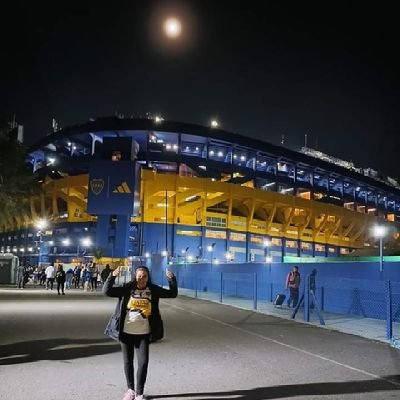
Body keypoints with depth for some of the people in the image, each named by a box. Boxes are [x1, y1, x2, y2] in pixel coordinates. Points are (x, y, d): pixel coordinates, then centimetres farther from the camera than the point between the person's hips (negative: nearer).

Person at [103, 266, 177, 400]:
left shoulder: (153, 290, -2)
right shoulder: (127, 288, -6)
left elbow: (172, 293, 0)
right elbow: (107, 291, -10)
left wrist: (172, 279, -14)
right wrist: (112, 277, -24)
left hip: (143, 333, 0)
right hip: (126, 332, 0)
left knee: (143, 362, -3)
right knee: (128, 361, 12)